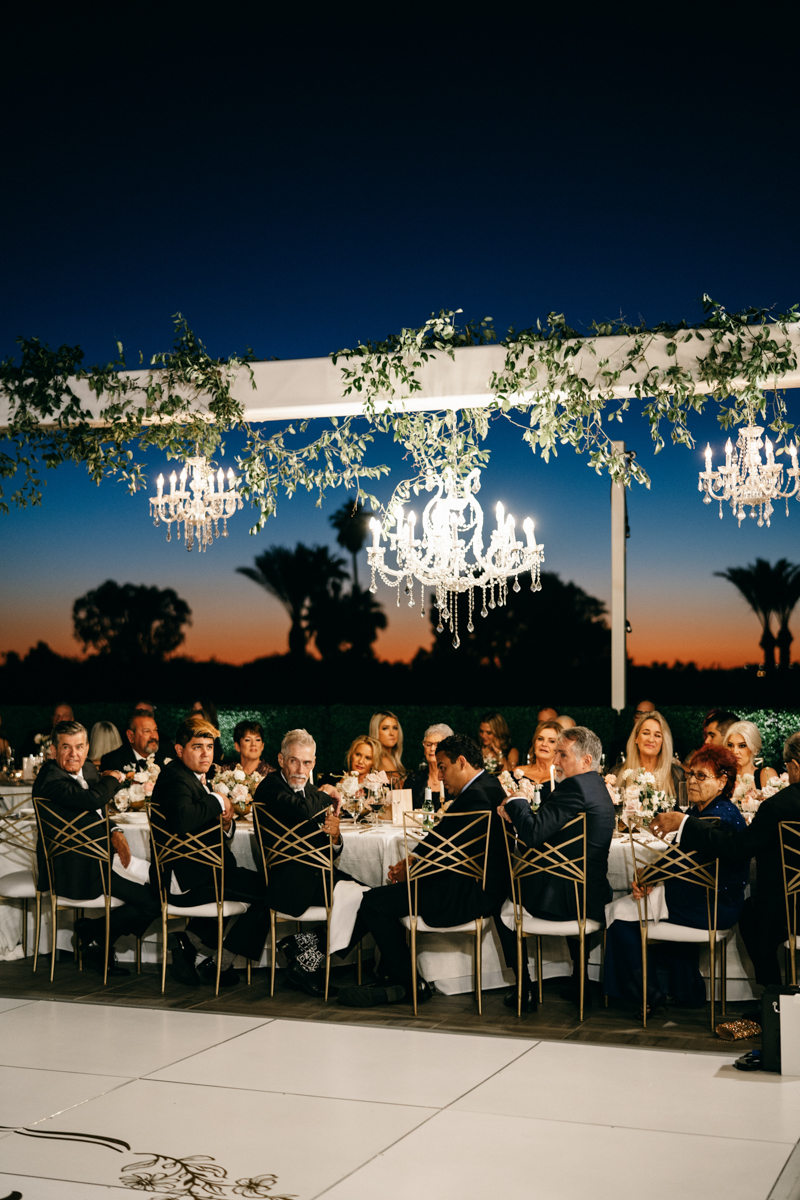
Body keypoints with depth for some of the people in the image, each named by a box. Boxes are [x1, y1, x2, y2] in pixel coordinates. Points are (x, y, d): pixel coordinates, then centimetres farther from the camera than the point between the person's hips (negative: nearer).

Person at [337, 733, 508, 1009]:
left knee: (374, 903, -12)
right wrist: (412, 859, 3)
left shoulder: (477, 796, -21)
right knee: (386, 896, 23)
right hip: (475, 884, 12)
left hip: (472, 893, -12)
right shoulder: (487, 786, 14)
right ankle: (393, 976, 22)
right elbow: (442, 834, 17)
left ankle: (411, 984, -1)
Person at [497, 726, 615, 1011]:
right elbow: (547, 828, 17)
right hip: (594, 897, 9)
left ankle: (524, 992, 15)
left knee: (502, 901, 14)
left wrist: (516, 803, -7)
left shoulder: (575, 787, -20)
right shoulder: (597, 787, 12)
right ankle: (579, 985, 41)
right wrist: (517, 814, 4)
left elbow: (533, 834, -25)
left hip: (567, 898, -9)